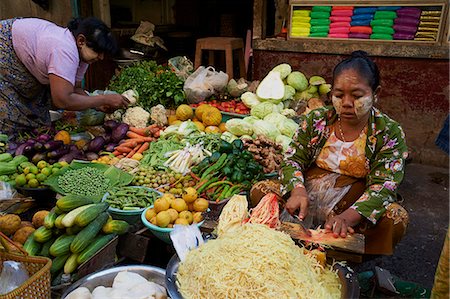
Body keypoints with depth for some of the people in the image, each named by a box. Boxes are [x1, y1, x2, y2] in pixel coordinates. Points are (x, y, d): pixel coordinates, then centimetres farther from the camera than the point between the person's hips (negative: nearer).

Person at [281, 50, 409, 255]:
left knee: (395, 219, -30)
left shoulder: (390, 133, -5)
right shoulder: (316, 120, 1)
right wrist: (297, 190, -26)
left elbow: (383, 185, -14)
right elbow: (293, 160, -2)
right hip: (308, 198, 2)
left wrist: (347, 217, -33)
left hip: (355, 205, -1)